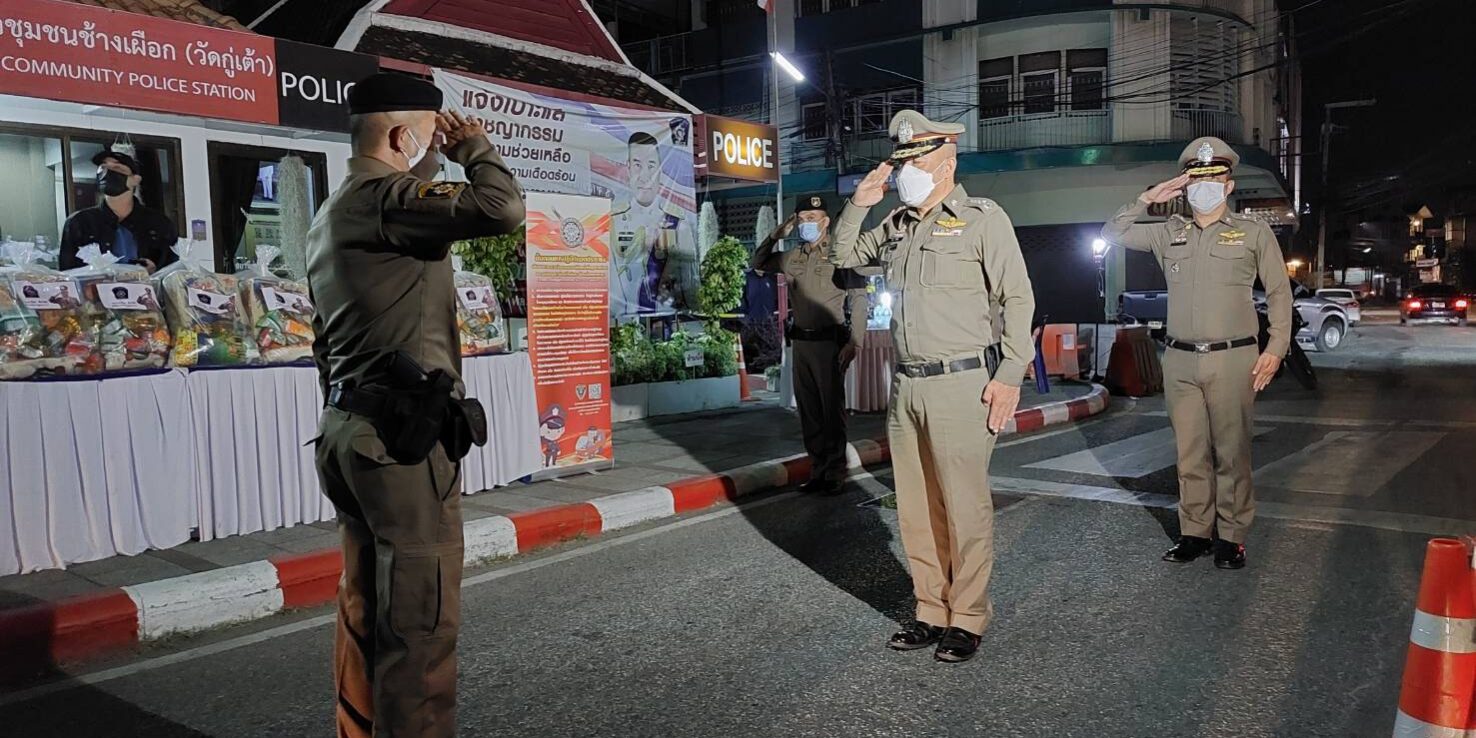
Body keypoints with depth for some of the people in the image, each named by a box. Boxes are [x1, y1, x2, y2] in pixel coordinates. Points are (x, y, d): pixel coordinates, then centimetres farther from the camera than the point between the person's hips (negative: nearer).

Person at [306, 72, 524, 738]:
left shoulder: (332, 216, 20)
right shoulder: (385, 198, -12)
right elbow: (500, 208, -26)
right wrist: (475, 146, -5)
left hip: (355, 432, 10)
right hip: (403, 439, -10)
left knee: (366, 613, 16)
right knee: (421, 622, -3)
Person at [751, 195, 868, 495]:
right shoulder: (793, 258, 12)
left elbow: (858, 298, -11)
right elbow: (758, 265, 24)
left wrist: (853, 343, -18)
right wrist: (776, 235, 8)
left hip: (828, 343, -6)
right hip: (800, 343, 6)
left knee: (832, 409, -1)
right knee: (808, 409, 10)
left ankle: (835, 473, 5)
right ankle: (817, 469, 19)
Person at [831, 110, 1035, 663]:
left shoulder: (982, 218, -3)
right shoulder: (897, 225, 15)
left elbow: (1018, 297, -6)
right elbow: (844, 255, 27)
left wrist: (1010, 374, -13)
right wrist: (858, 205, 10)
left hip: (962, 385, -6)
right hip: (906, 387, 7)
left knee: (965, 507, 0)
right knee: (916, 508, 11)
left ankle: (967, 620, 14)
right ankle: (931, 612, 24)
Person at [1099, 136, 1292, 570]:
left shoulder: (1253, 233, 7)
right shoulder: (1170, 233, 13)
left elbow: (1279, 292, 8)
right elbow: (1112, 234, 18)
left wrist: (1276, 348, -2)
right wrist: (1147, 199, 10)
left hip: (1232, 359, -2)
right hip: (1180, 360, 3)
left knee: (1231, 453, 0)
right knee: (1190, 454, 6)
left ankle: (1231, 537, 9)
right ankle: (1194, 533, 14)